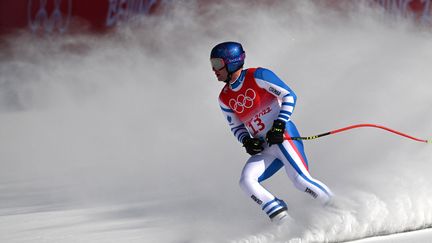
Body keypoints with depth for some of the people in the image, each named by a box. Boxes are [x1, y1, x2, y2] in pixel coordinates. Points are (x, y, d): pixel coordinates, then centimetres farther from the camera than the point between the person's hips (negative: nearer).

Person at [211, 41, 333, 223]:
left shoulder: (257, 76, -6)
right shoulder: (224, 99, 11)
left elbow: (289, 96, -7)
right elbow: (236, 127, 20)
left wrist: (279, 126, -17)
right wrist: (246, 141, -2)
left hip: (283, 137, -6)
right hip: (264, 150, 6)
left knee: (300, 179, -21)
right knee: (246, 181, -18)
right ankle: (283, 221, -18)